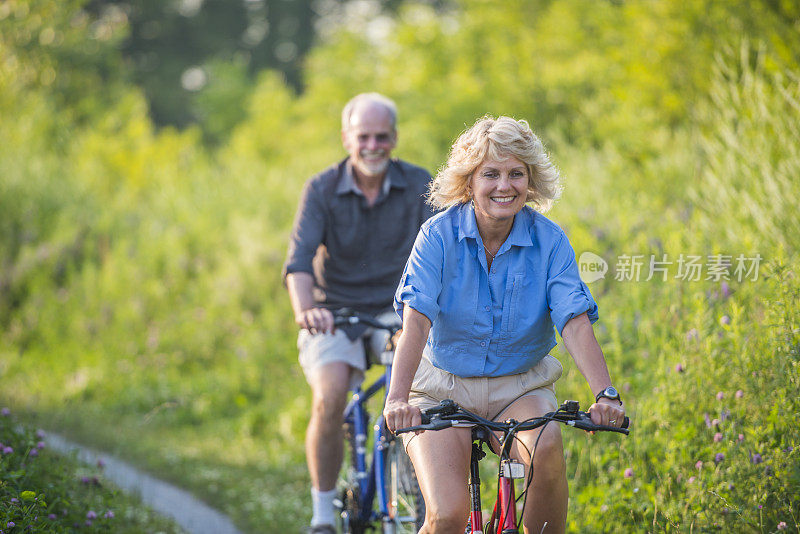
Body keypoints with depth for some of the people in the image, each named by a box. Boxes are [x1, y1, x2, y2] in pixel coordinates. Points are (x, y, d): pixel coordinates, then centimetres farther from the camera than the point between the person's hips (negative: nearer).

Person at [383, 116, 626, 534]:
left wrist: (605, 394, -35)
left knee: (547, 448, -33)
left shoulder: (549, 241, -8)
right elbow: (416, 319, -23)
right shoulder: (439, 235, -12)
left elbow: (576, 323, -18)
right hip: (443, 388, -1)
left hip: (519, 388, 1)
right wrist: (397, 398, -39)